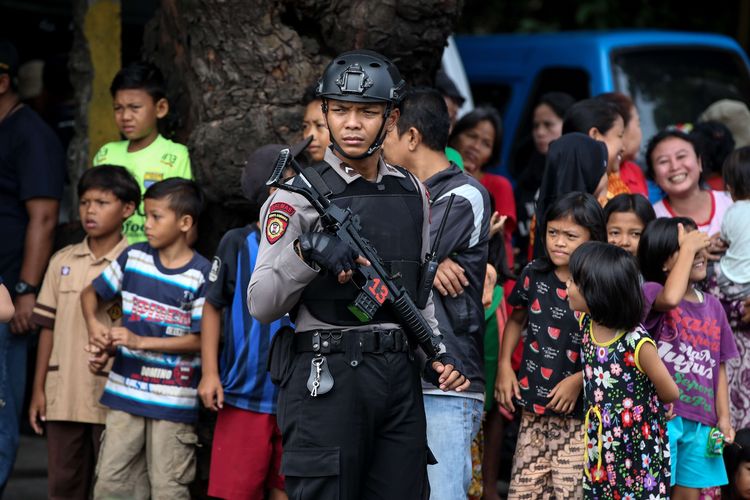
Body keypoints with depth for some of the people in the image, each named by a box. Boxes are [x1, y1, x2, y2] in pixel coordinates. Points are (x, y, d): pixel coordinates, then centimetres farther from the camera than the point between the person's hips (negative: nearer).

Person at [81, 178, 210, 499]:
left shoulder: (200, 276, -10)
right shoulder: (134, 258, 5)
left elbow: (201, 339, -12)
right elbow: (91, 293, 17)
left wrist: (141, 342, -17)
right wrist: (94, 326, -4)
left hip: (174, 402, -5)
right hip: (125, 394, 5)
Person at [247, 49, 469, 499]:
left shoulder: (413, 193, 14)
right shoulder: (298, 195, -3)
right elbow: (262, 304, -8)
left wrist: (438, 350, 9)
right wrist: (306, 250, -23)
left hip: (399, 375, 5)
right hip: (327, 377, -5)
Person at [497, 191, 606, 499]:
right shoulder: (534, 275, 4)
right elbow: (516, 319, 22)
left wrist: (578, 380, -16)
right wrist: (504, 366, 12)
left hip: (578, 418, -5)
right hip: (533, 409, 5)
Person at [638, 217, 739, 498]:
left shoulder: (713, 307, 10)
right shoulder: (651, 292, -8)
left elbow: (718, 367, 15)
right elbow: (671, 298, -34)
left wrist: (723, 417, 9)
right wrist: (688, 248, -23)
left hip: (701, 421, 6)